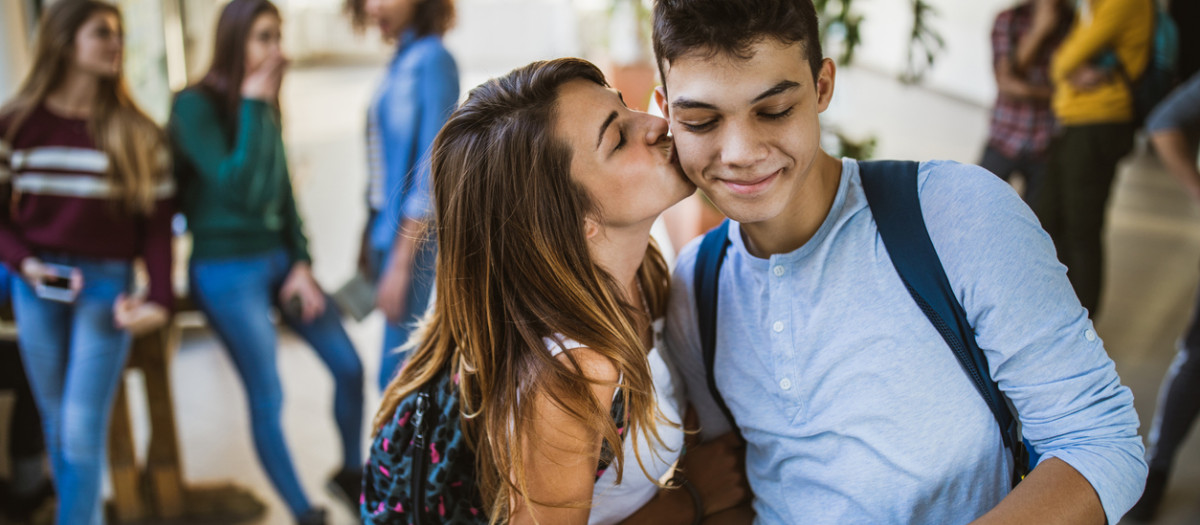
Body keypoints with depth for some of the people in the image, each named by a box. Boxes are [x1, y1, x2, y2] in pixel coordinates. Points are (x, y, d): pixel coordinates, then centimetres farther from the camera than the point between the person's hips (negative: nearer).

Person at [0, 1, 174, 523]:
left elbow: (157, 220, 0)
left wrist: (159, 298, -11)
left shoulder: (138, 132, 0)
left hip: (107, 285, -2)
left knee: (82, 430, -6)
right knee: (56, 426, 10)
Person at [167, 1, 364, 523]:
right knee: (268, 398, -2)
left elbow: (283, 192, 11)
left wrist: (302, 263, 2)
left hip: (279, 258, 6)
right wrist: (252, 106, -19)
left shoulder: (264, 105, 6)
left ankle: (352, 471, 29)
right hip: (228, 272, -6)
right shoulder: (195, 106, -13)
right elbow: (240, 189, -23)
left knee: (348, 365, 5)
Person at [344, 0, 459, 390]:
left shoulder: (432, 60, -12)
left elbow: (430, 170, -17)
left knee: (396, 374, -6)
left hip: (413, 240, -9)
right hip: (389, 230, 9)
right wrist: (369, 240, 19)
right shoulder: (401, 61, 14)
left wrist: (401, 262, -17)